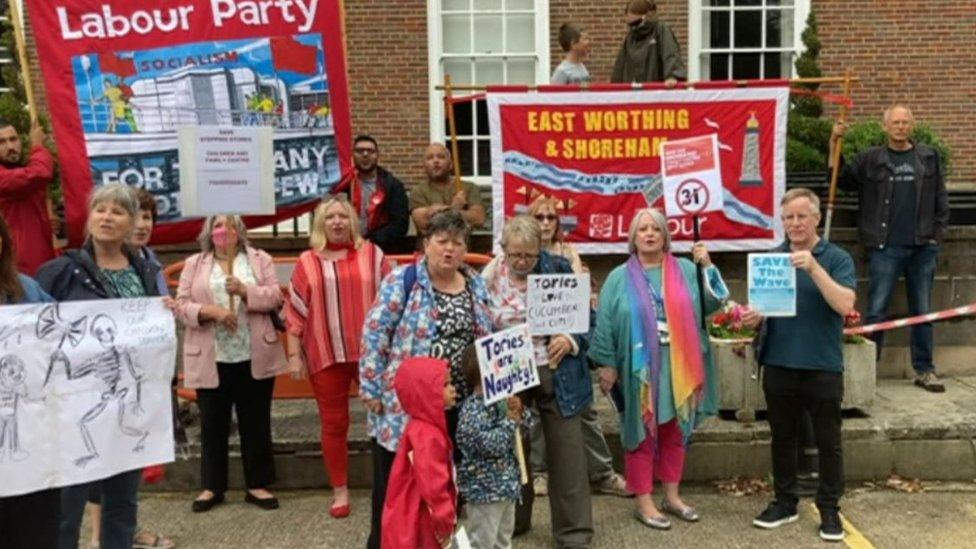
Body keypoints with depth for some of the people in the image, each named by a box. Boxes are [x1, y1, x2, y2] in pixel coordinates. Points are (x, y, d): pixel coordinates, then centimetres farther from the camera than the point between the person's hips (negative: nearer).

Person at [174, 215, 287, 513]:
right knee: (212, 424, 9)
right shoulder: (193, 264, 7)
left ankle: (257, 485, 19)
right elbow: (181, 305, 0)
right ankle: (211, 487, 23)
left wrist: (245, 291, -18)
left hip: (254, 357, 0)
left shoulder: (260, 260, 7)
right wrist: (212, 311, -17)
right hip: (210, 359, 0)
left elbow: (275, 297, -2)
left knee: (256, 423, 7)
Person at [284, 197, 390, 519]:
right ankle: (340, 490, 24)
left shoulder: (371, 254, 3)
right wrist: (294, 353, 2)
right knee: (334, 424, 10)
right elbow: (295, 310, 5)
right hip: (326, 355, 1)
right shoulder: (307, 262, 4)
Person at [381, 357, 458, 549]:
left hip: (421, 520, 10)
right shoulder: (427, 436, -29)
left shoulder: (425, 428, 5)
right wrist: (446, 522, -18)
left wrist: (447, 518, 20)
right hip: (414, 524, -10)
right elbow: (433, 487, -29)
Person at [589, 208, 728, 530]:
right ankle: (643, 503, 13)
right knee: (641, 434, 3)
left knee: (674, 433, 13)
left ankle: (672, 496, 27)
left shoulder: (685, 271, 7)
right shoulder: (620, 278, 0)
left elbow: (711, 304, -2)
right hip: (638, 369, -3)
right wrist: (607, 364, -6)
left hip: (678, 367, 3)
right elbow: (605, 323, -2)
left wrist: (707, 267, -11)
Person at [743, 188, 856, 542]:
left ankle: (829, 509, 22)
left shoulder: (837, 258, -4)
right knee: (782, 438, 14)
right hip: (778, 364, 4)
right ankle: (784, 502, 28)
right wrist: (753, 317, -9)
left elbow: (845, 305, -18)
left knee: (828, 441, 8)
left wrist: (813, 267, -26)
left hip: (822, 366, -3)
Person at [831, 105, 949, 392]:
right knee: (876, 310, 1)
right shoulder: (870, 159, 5)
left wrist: (937, 231, 1)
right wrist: (834, 144, -9)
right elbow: (840, 179, 0)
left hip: (923, 247, 2)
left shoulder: (929, 157, 8)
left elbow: (941, 197, 9)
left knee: (922, 311, 9)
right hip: (885, 247, -2)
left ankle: (924, 369, 19)